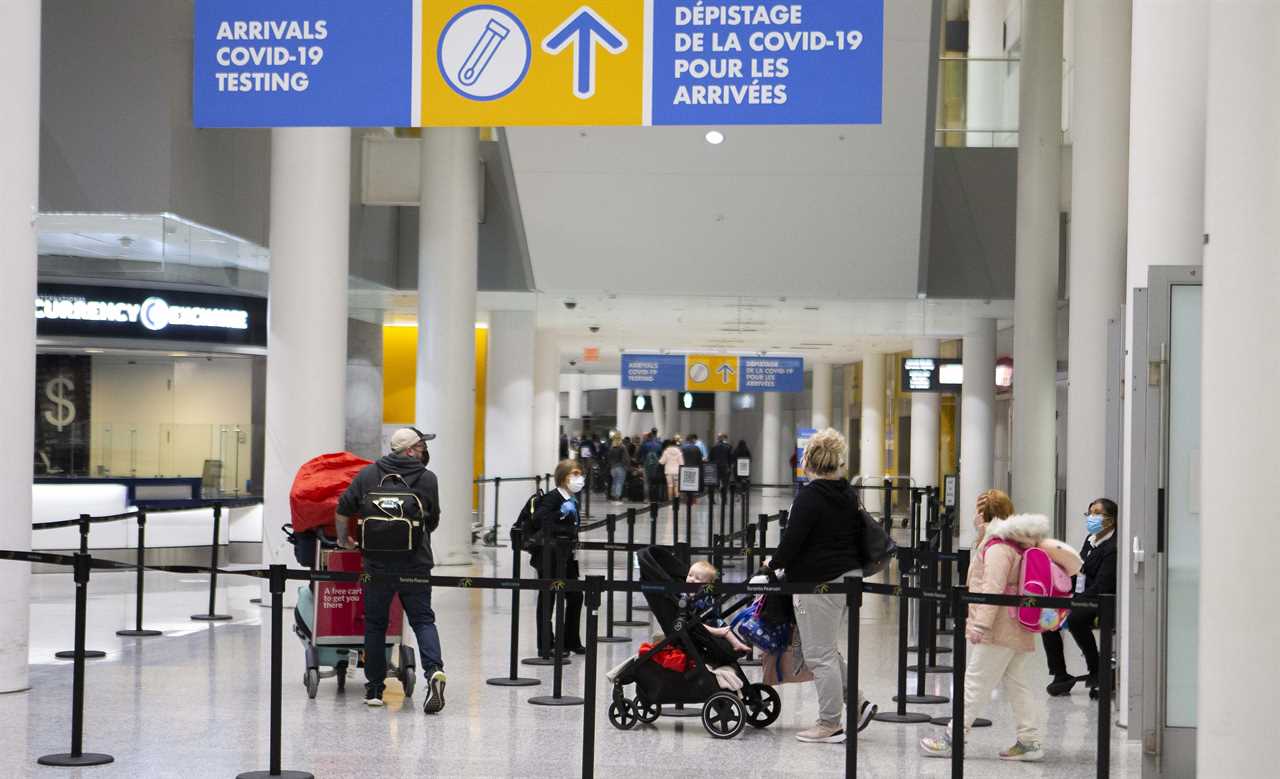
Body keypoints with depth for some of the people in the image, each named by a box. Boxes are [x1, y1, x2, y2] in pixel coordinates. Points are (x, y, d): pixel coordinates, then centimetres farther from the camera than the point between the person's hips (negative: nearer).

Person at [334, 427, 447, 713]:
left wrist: (343, 540, 23)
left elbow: (343, 509, 6)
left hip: (377, 562, 1)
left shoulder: (368, 474, 4)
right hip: (415, 563, -1)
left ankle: (374, 688, 14)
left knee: (375, 624, 11)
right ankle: (434, 671, -18)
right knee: (423, 620, 5)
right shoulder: (427, 479, 1)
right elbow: (433, 521, 9)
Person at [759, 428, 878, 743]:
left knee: (820, 654, 0)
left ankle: (829, 724, 4)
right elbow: (860, 536, 14)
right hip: (850, 576, 8)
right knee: (827, 649, 21)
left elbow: (793, 538, -15)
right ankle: (858, 703, 14)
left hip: (820, 582, -8)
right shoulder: (849, 495, 9)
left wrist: (773, 563, 2)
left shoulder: (809, 496, -14)